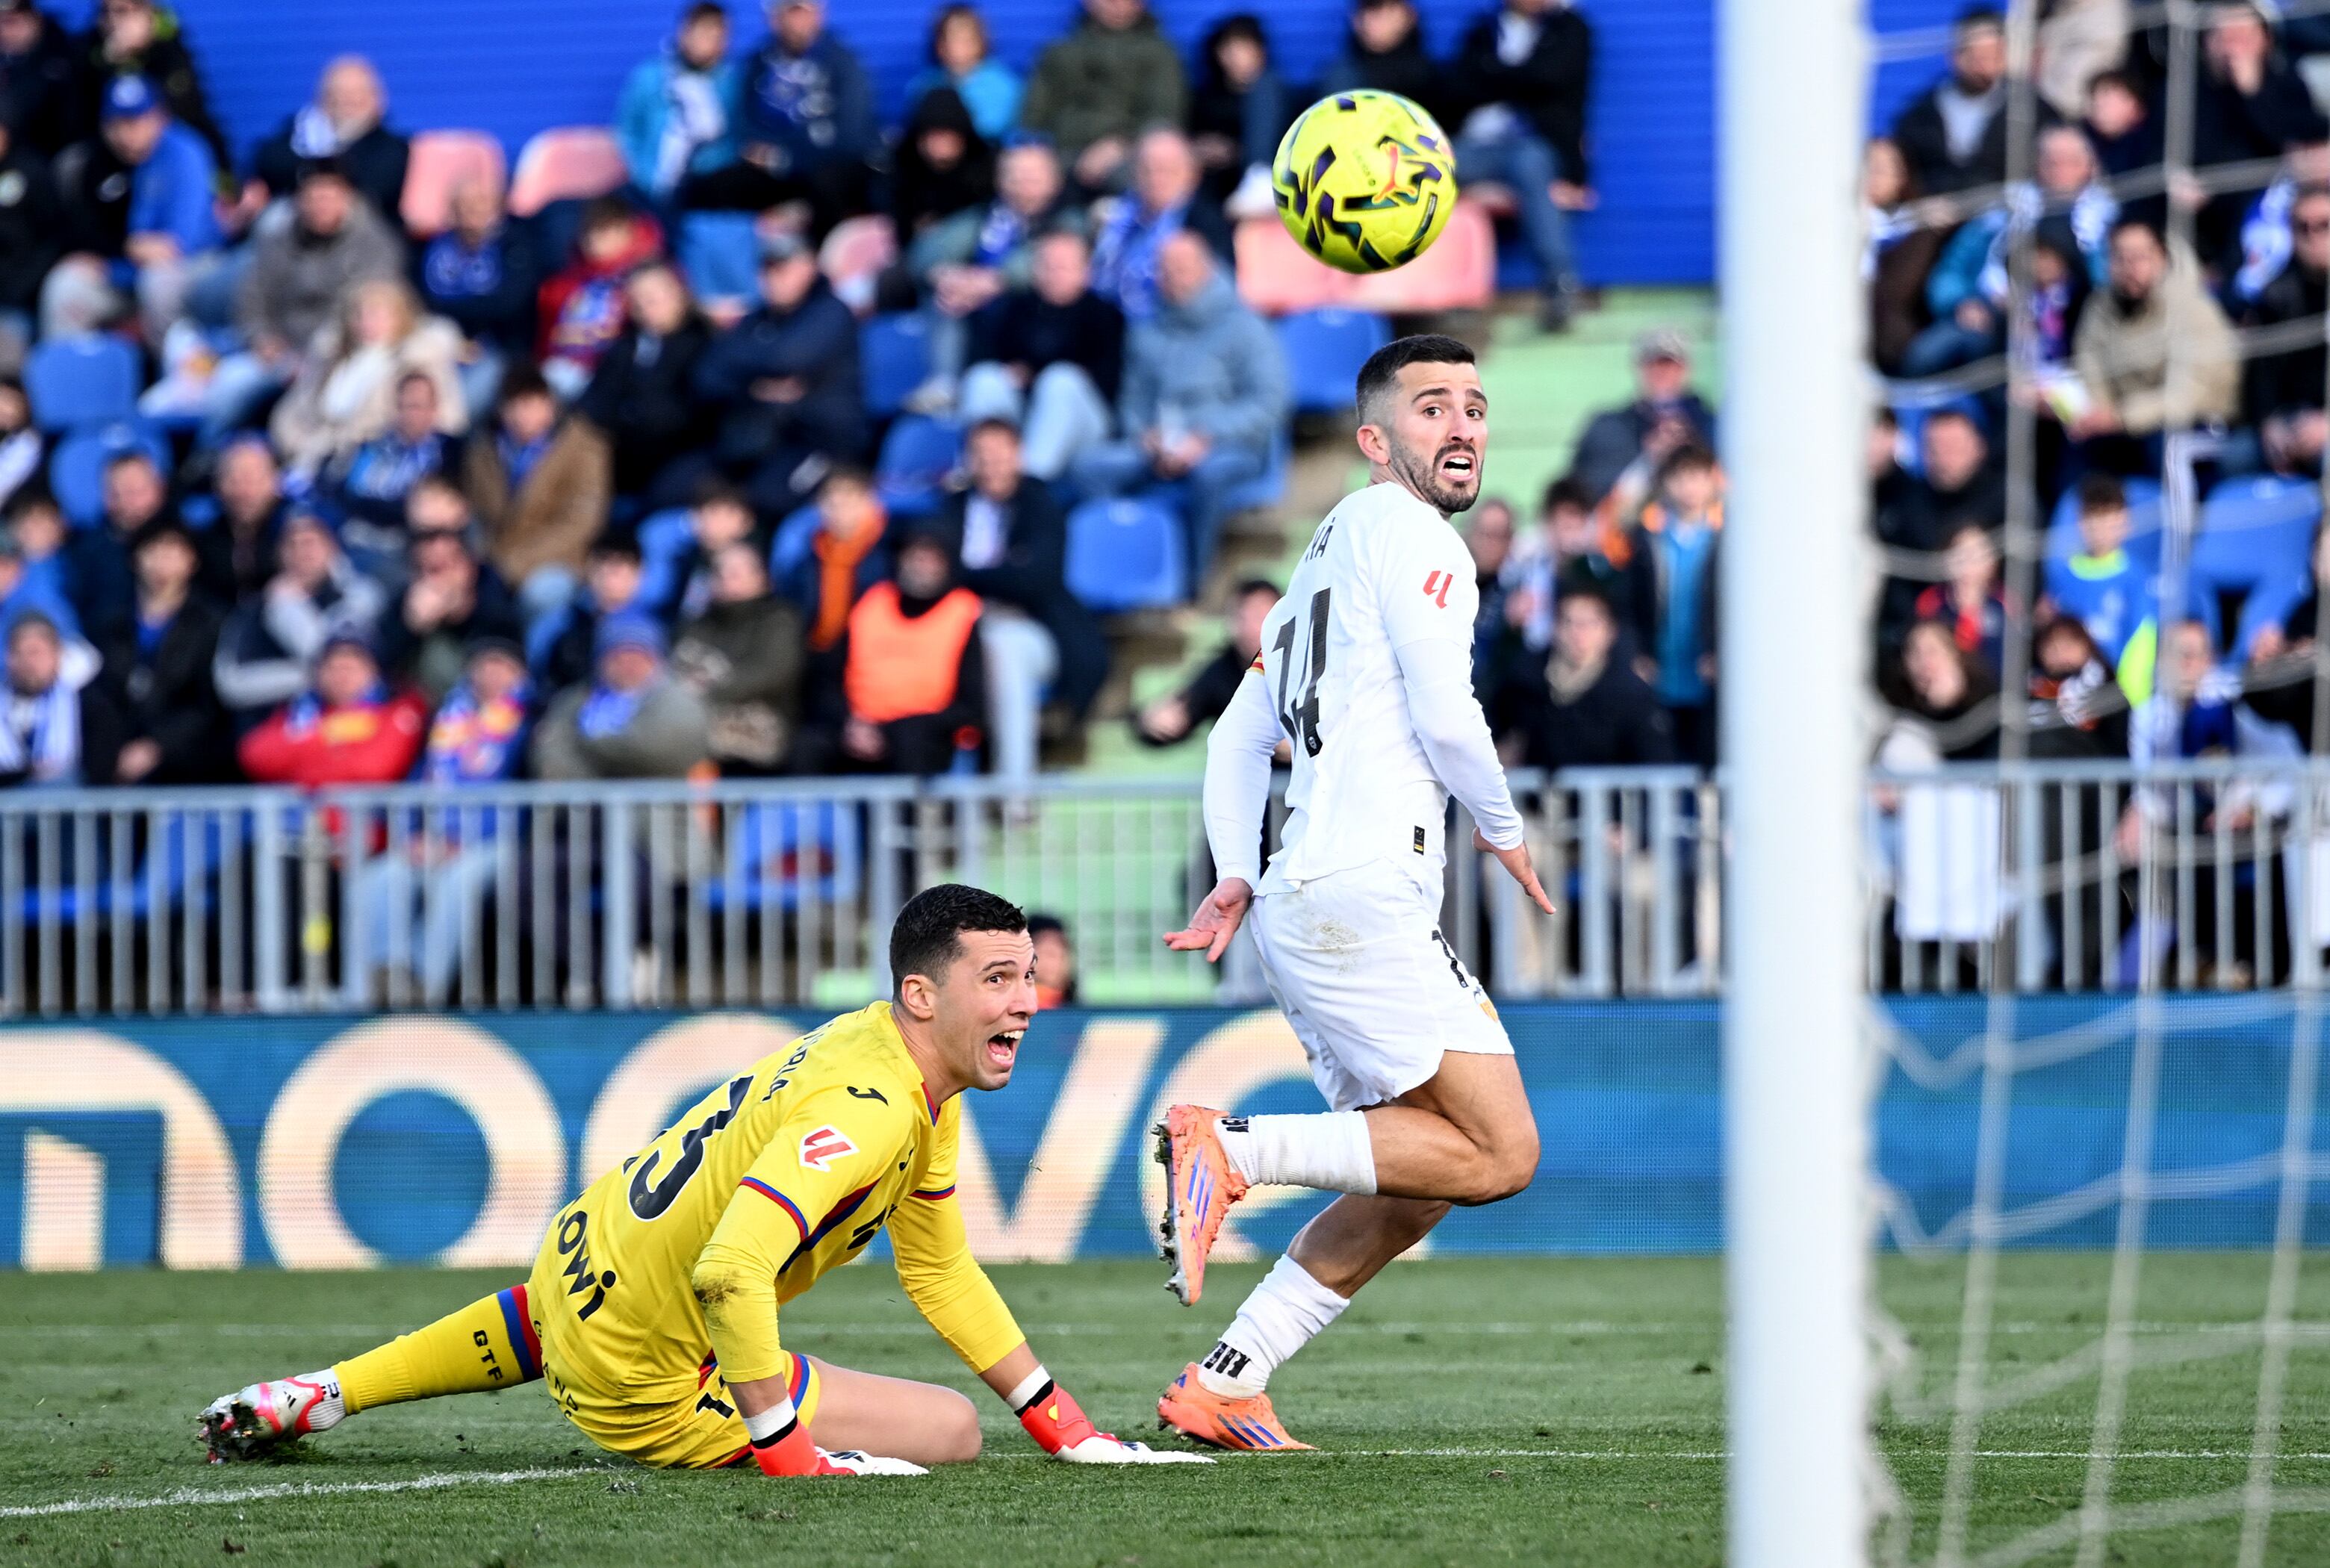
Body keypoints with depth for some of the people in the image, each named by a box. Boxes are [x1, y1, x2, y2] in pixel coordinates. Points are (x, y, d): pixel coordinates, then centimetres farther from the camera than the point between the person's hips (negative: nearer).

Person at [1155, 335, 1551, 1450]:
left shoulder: (1329, 556, 26)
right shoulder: (1408, 533, -4)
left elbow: (1240, 737, 26)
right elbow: (1445, 718, -13)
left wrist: (1236, 878, 14)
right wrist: (1503, 830, 4)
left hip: (1303, 901, 10)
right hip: (1361, 896, -10)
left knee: (1408, 1193, 12)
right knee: (1498, 1154, -14)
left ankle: (1221, 1386, 8)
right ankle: (1231, 1149, -17)